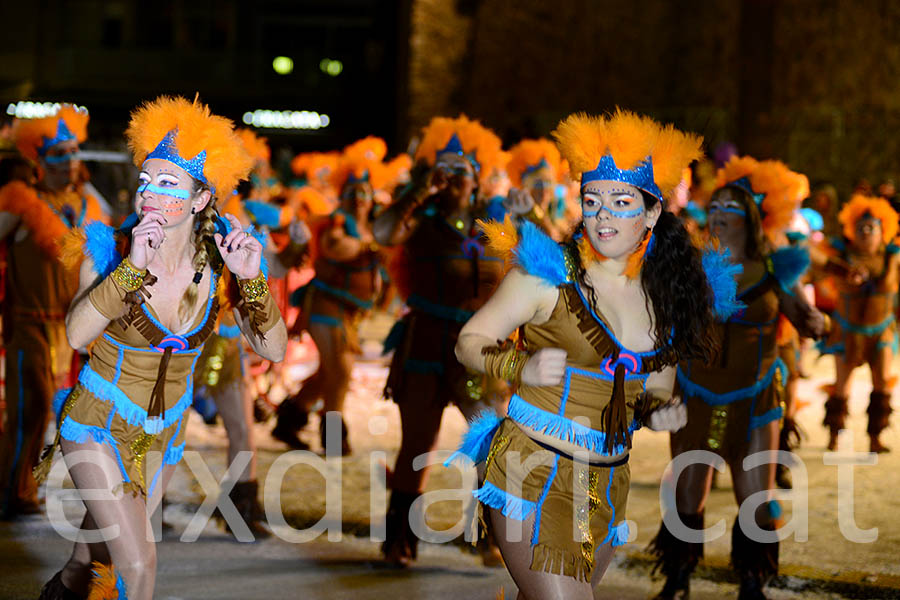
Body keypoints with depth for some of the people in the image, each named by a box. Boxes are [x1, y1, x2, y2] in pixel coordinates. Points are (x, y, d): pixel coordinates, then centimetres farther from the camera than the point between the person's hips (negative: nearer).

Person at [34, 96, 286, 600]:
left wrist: (252, 279, -29)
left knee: (108, 549, 23)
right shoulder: (113, 251, -18)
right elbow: (77, 334, -33)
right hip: (97, 426, -4)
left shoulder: (219, 263, -10)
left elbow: (274, 350, -15)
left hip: (163, 434, 4)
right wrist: (132, 267, -39)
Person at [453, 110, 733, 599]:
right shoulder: (549, 274, -8)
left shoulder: (665, 295, 7)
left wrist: (659, 412, -4)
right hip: (533, 474, -5)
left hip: (608, 483, 5)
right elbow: (468, 343, -4)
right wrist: (521, 368, -22)